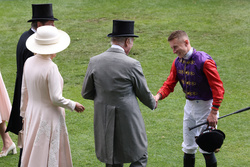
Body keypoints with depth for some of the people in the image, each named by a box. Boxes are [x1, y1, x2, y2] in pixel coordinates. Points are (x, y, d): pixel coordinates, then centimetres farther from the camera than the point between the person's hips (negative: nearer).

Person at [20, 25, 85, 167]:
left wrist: (24, 113, 21)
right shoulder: (51, 68, -23)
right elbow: (56, 98, -24)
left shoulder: (29, 63, -2)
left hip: (32, 114, 7)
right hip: (49, 117, -7)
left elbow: (24, 91, 8)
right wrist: (73, 105, -6)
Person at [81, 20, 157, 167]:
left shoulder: (95, 62, -4)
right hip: (128, 122, -4)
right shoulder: (132, 64, -15)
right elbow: (144, 93, -2)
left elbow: (86, 93, 4)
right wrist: (153, 103, 20)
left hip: (104, 122, 4)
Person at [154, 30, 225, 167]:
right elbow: (169, 83, 4)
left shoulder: (204, 61, -22)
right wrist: (158, 96, -18)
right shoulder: (178, 62, 0)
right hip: (189, 105, 7)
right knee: (188, 147, 14)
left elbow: (218, 88, -21)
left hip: (205, 105, -7)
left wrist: (213, 113, -22)